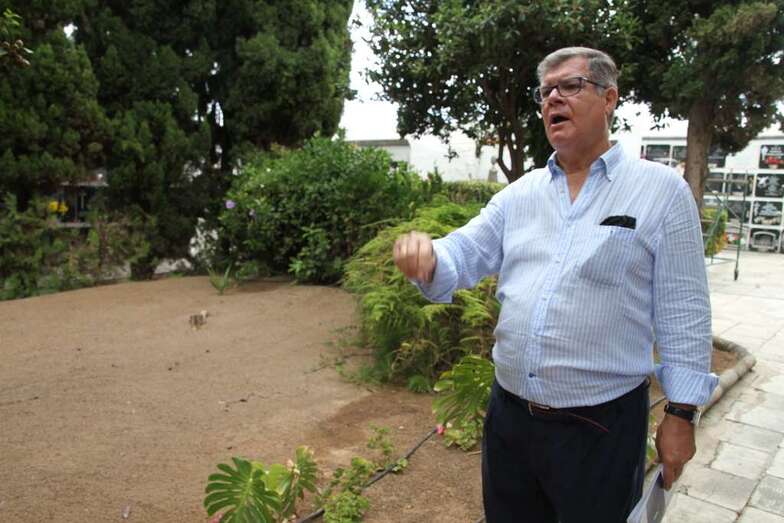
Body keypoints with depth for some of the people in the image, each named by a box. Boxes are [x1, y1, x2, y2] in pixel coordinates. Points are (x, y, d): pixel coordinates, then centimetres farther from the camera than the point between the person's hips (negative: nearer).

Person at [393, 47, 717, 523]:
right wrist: (426, 255, -23)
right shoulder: (520, 194, 6)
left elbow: (683, 314, -5)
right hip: (508, 413, 5)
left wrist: (682, 414, -4)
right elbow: (463, 255, 0)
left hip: (602, 426, -4)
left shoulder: (662, 190, -6)